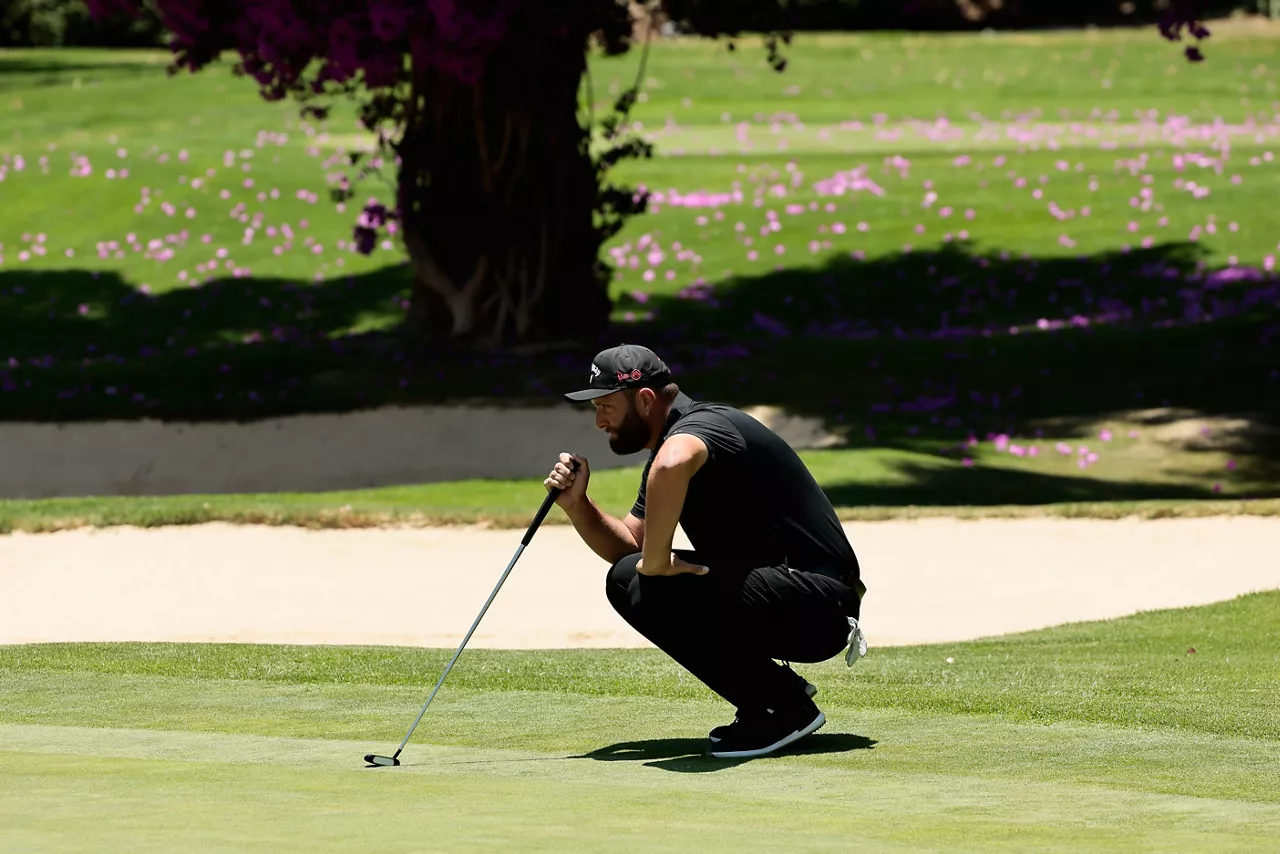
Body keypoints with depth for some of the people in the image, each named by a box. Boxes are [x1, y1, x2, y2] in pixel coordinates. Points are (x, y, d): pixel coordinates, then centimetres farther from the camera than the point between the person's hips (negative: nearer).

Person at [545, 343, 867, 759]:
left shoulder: (702, 425, -17)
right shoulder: (673, 444, 16)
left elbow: (672, 466, -43)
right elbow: (628, 547, 17)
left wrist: (656, 562, -32)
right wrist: (577, 505, 1)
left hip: (818, 606, -10)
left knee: (653, 589, -25)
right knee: (626, 578, 11)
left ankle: (785, 708, -13)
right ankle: (776, 687, 13)